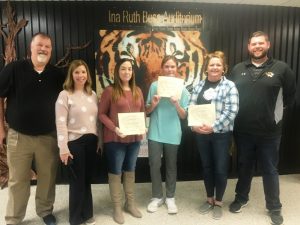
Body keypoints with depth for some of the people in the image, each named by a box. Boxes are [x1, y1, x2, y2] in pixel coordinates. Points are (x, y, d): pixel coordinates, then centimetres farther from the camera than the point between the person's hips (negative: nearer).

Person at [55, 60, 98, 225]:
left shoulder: (92, 94, 9)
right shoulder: (64, 95, -7)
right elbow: (61, 123, -12)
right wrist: (63, 148, -15)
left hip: (91, 140, 5)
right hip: (75, 142, -4)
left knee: (87, 178, 15)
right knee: (78, 180, 6)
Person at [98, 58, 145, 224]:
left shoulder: (137, 91, 9)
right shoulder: (110, 91, -8)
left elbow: (143, 111, 14)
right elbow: (101, 113, -8)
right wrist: (114, 128, -20)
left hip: (135, 138, 5)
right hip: (115, 139, -5)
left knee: (130, 170, 17)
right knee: (115, 171, 6)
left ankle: (130, 203, 33)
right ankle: (117, 207, 23)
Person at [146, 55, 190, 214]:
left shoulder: (182, 89, 0)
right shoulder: (154, 86, 0)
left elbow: (184, 116, -1)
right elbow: (147, 111, 5)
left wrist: (176, 104, -19)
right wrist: (153, 104, -16)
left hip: (173, 134, 0)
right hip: (155, 133, 0)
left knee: (171, 166, 12)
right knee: (154, 165, 4)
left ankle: (170, 197, 29)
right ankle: (157, 197, 24)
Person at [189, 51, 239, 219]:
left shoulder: (229, 86, -5)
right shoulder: (199, 85, 7)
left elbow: (232, 112, -14)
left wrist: (213, 127, -21)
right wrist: (194, 125, -13)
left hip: (221, 134, -3)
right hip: (201, 134, 4)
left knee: (220, 169, 6)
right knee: (207, 167, 15)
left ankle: (218, 202, 27)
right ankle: (209, 199, 34)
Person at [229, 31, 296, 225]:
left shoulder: (281, 68, -4)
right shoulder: (238, 69, 4)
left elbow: (290, 95, 4)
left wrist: (276, 109, 5)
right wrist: (233, 119, 6)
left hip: (269, 131, -2)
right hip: (242, 130, 2)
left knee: (270, 169, 12)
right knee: (244, 166, 18)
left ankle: (274, 207, 31)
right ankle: (241, 198, 37)